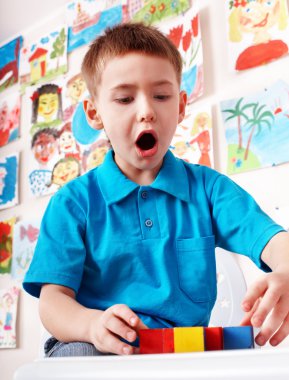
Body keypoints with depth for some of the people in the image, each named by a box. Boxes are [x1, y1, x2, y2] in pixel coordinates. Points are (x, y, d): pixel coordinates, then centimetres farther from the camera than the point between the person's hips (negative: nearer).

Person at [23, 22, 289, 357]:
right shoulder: (73, 202, 4)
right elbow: (53, 299, -4)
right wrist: (93, 324, -29)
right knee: (75, 354, -34)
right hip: (104, 350, 0)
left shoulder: (208, 187, 8)